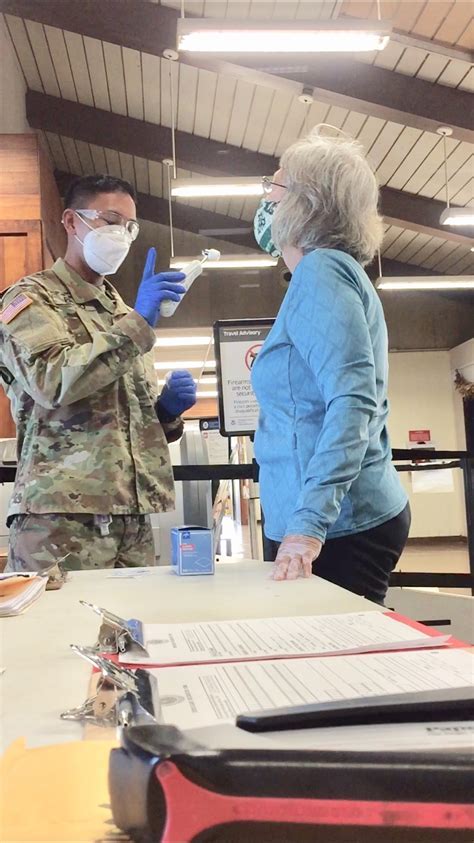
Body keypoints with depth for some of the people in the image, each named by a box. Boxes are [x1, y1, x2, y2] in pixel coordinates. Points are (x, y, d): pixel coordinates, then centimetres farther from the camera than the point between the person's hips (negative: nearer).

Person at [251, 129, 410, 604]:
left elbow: (352, 402, -25)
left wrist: (308, 524, -28)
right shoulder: (339, 271, 16)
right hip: (360, 517, 10)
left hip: (337, 529, -10)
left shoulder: (320, 271, -13)